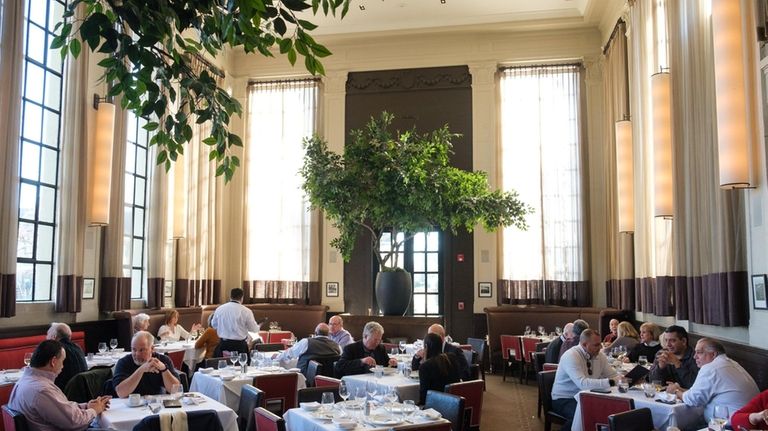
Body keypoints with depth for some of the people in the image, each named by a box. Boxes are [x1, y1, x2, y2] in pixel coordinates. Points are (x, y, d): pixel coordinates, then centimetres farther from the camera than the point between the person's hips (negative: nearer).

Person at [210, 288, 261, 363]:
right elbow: (254, 329, -1)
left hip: (223, 344, 4)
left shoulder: (219, 309, 1)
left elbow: (214, 325, 18)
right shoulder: (246, 311, -10)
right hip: (240, 345, -4)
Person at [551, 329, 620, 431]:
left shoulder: (599, 355, 1)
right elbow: (583, 384, -32)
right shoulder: (571, 356, -22)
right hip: (564, 399, -6)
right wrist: (610, 382, -34)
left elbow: (613, 376, 6)